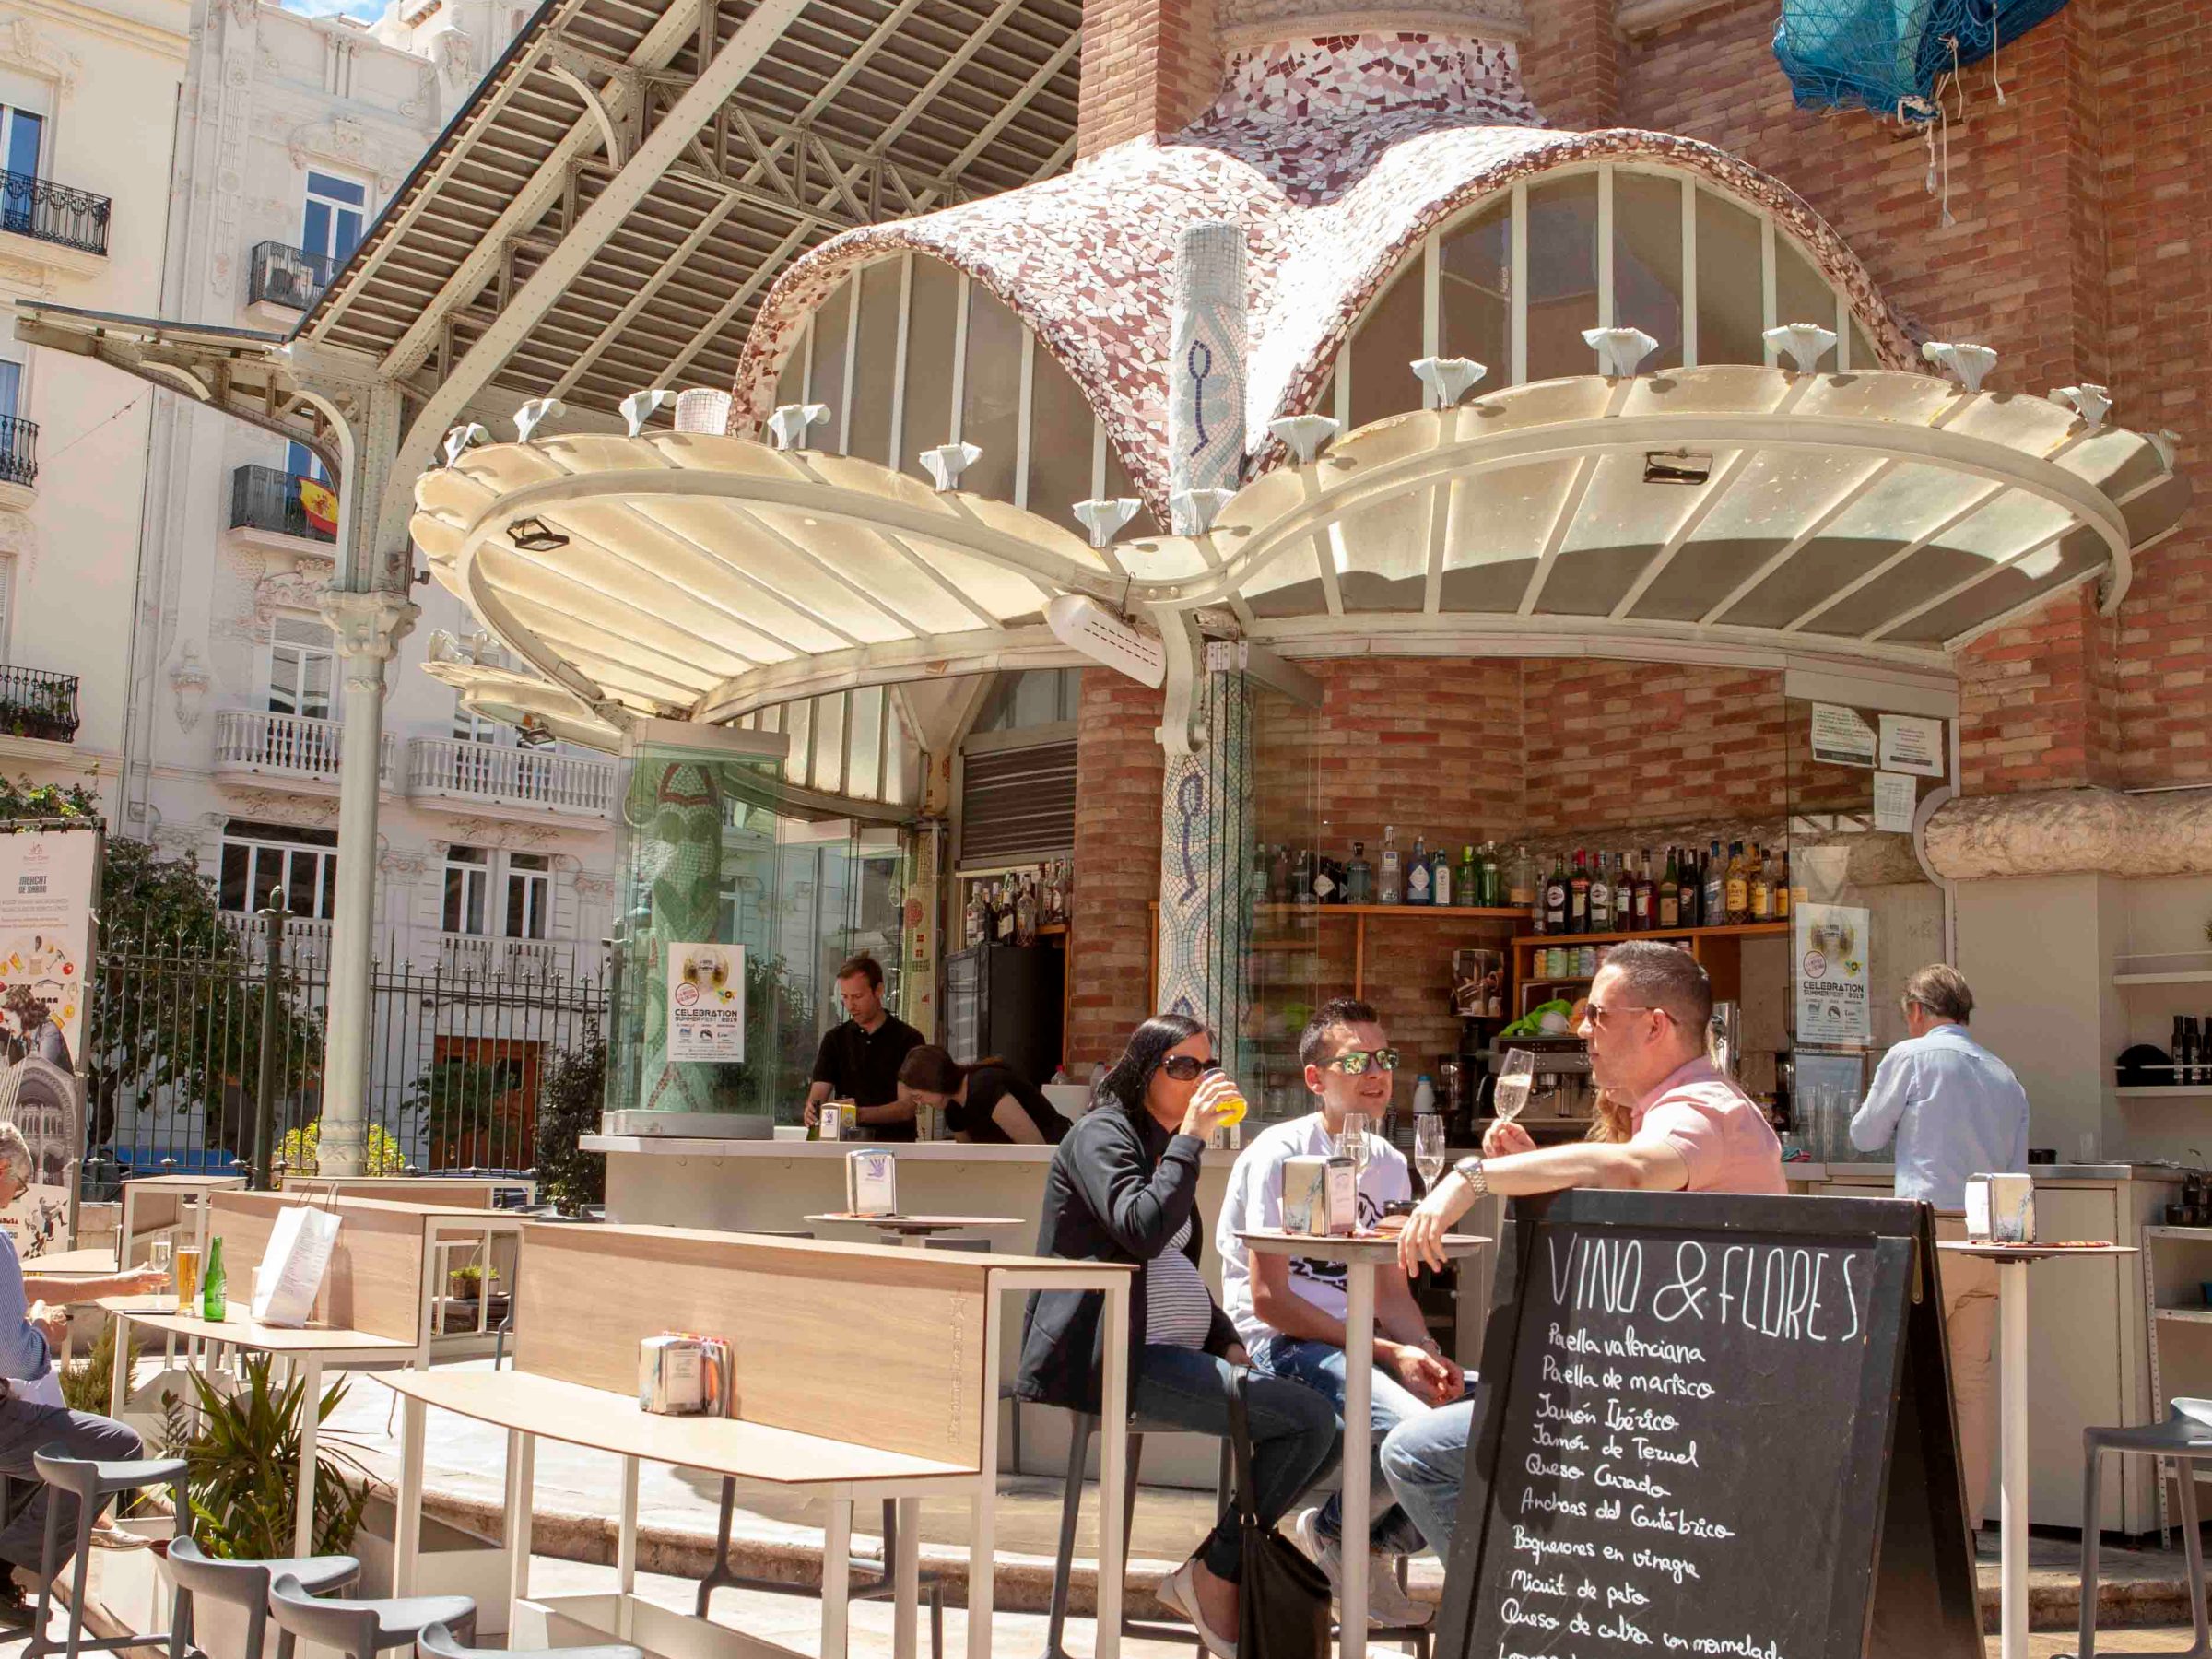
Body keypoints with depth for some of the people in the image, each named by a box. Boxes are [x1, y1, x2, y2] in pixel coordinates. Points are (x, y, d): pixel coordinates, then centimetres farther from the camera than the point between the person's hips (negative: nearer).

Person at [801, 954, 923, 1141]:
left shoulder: (908, 1039, 3)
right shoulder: (835, 1038, 14)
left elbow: (907, 1108, -5)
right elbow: (819, 1091, 6)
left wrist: (861, 1114, -20)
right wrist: (813, 1110, -18)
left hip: (894, 1141, -3)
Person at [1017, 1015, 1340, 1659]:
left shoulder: (1164, 1146, 22)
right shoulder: (1101, 1134, -5)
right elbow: (1142, 1231, -23)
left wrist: (1226, 1342, 13)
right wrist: (1191, 1138, -17)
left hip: (1171, 1357, 10)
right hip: (1115, 1360, -10)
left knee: (1322, 1431, -2)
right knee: (1310, 1418, -20)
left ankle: (1217, 1567, 3)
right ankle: (1213, 1578, -7)